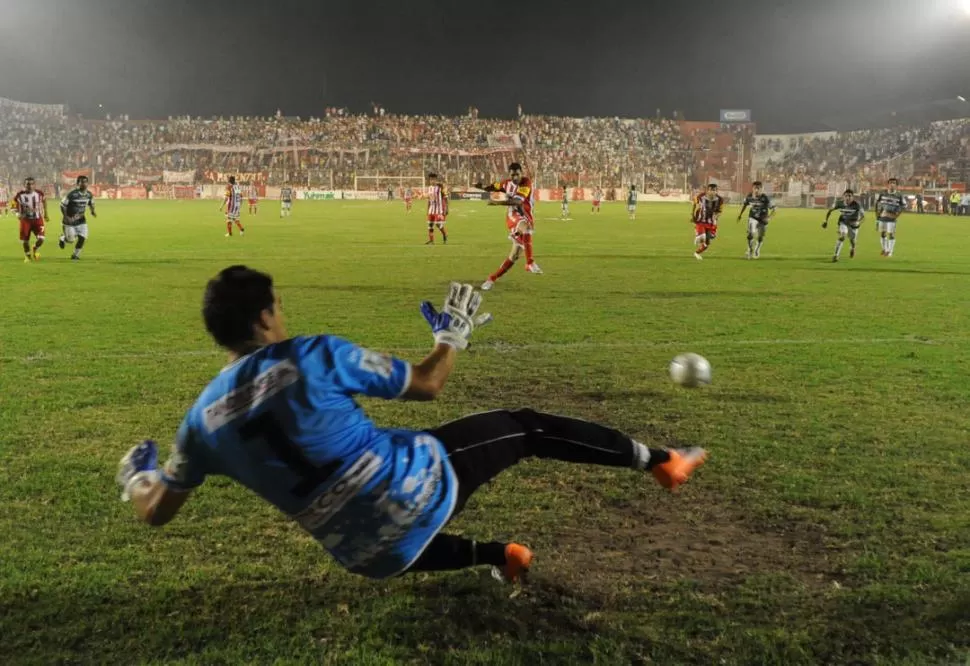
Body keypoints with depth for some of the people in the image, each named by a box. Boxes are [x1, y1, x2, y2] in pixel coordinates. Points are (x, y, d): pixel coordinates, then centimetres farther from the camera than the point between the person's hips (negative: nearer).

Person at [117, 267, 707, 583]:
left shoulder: (204, 418, 0)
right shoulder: (313, 356, -13)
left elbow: (156, 512, 13)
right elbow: (428, 385, -5)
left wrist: (135, 474, 35)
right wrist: (456, 331, 13)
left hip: (366, 554, 5)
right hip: (419, 483, -4)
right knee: (525, 428, 13)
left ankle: (496, 556, 40)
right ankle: (659, 461, 26)